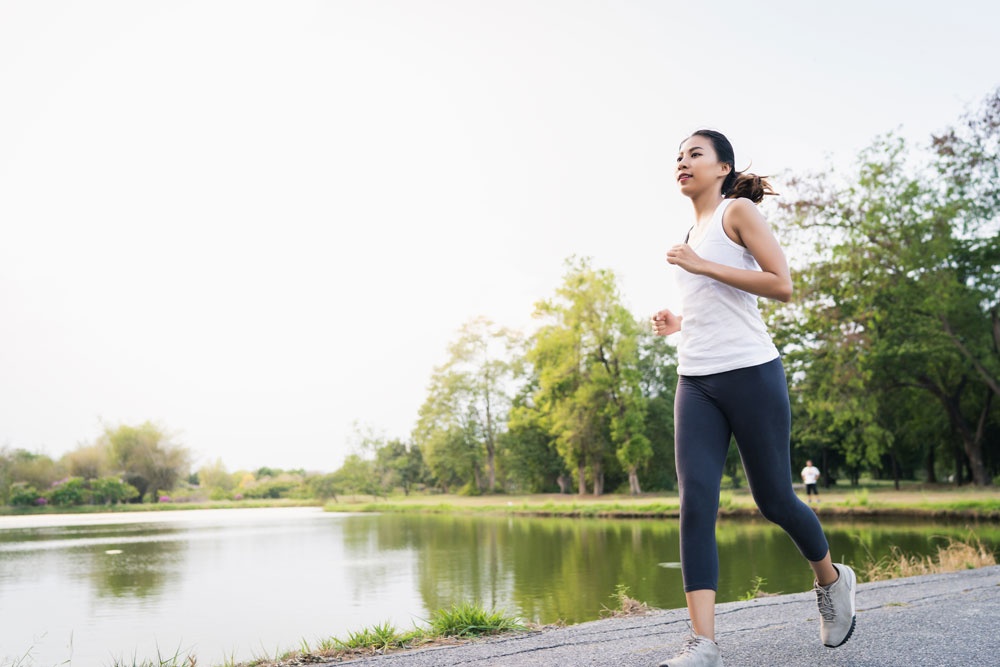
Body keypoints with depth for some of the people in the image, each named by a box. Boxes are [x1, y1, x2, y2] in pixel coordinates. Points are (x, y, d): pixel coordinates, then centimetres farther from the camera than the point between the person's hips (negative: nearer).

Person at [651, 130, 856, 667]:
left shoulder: (739, 210, 0)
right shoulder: (693, 231, 21)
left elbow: (781, 284, -13)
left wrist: (702, 266, -16)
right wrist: (679, 322, 13)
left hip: (749, 374, -6)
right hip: (695, 381, 6)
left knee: (773, 499, 4)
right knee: (695, 503, -10)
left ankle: (831, 581, 34)